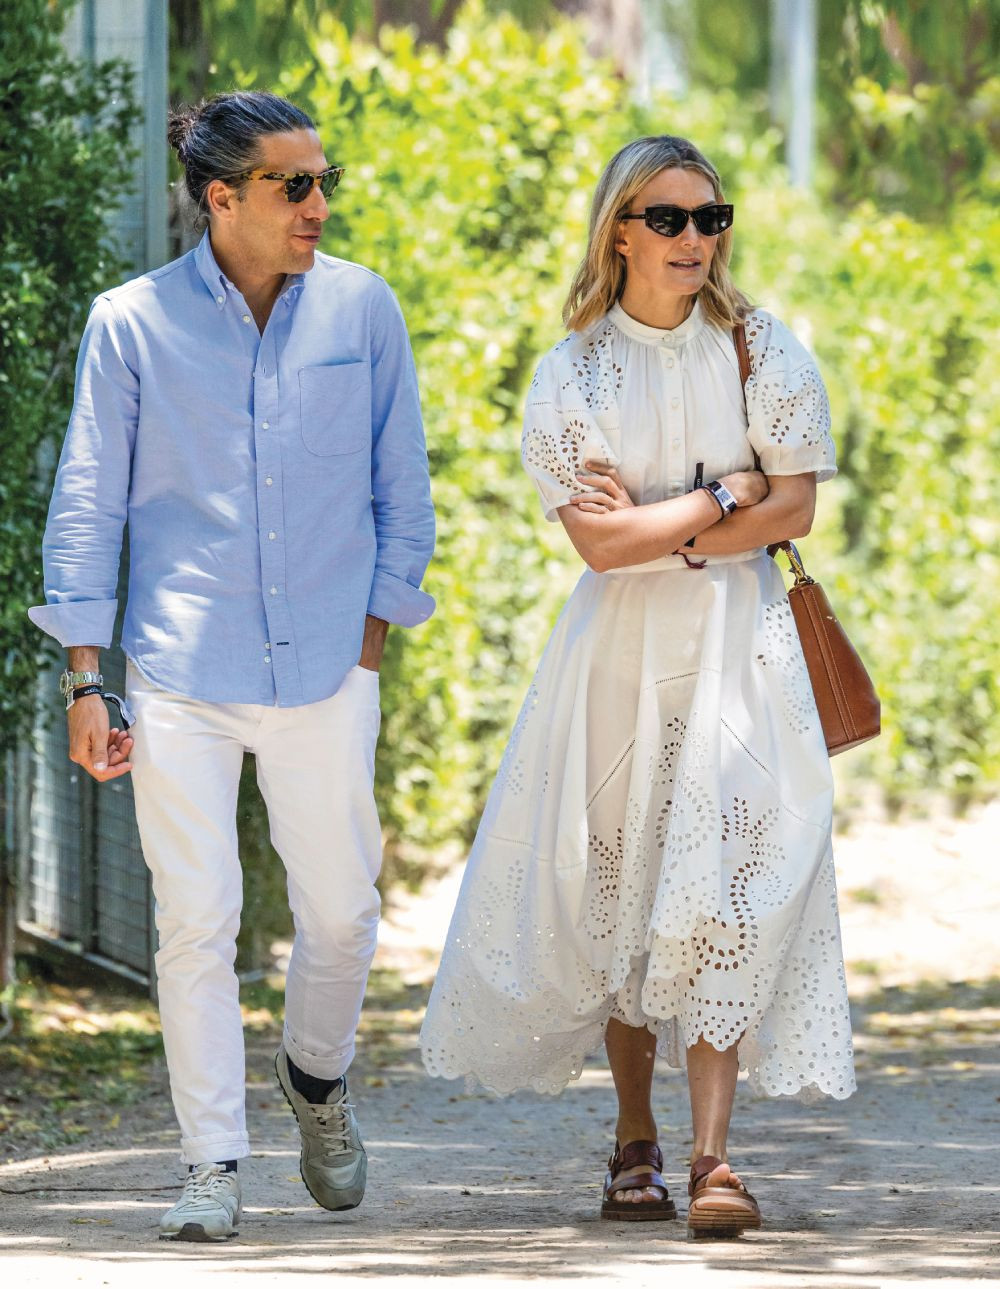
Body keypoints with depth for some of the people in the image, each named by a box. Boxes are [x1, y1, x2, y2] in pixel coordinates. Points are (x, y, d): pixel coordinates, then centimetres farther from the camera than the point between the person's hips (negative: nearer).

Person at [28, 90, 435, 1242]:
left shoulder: (361, 310, 2)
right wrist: (83, 681, 0)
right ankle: (213, 1163, 6)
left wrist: (374, 639, 6)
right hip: (182, 670, -2)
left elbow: (400, 487, 10)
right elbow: (87, 503, 2)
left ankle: (317, 1078, 36)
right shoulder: (133, 323, -3)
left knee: (341, 907, 7)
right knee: (196, 920, -3)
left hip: (325, 670, 2)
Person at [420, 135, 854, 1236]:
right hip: (621, 648, 1)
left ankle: (712, 1154, -17)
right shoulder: (572, 372, 1)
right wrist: (718, 499, -8)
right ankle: (634, 1145, 16)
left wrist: (653, 530, -9)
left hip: (738, 645, -1)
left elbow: (794, 510, -4)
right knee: (619, 886, 3)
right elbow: (599, 541, -7)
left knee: (722, 883, -12)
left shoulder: (762, 351, 2)